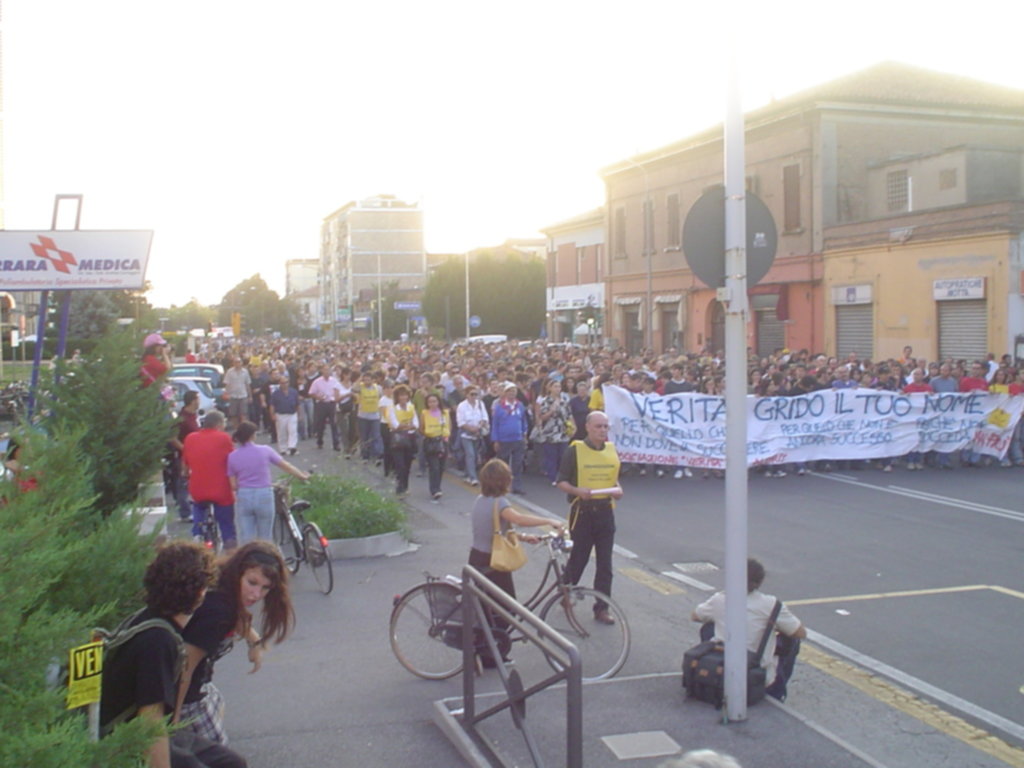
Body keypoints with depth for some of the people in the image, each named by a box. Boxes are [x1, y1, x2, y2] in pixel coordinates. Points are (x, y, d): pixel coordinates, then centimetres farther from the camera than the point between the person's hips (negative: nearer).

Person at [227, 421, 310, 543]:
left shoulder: (232, 456, -2)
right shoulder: (265, 451, -5)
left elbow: (233, 485, -1)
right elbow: (286, 466, 1)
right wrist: (303, 476, 14)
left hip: (243, 498, 1)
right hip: (264, 496, -1)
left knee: (246, 540, 5)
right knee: (264, 539, 11)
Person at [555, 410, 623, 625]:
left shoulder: (611, 450, 8)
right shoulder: (575, 450, -8)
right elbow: (561, 481, -5)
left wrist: (617, 490, -1)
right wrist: (578, 490, -22)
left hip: (605, 510, 4)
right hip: (582, 510, -4)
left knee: (605, 563, 5)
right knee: (578, 558, 5)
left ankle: (602, 608, 13)